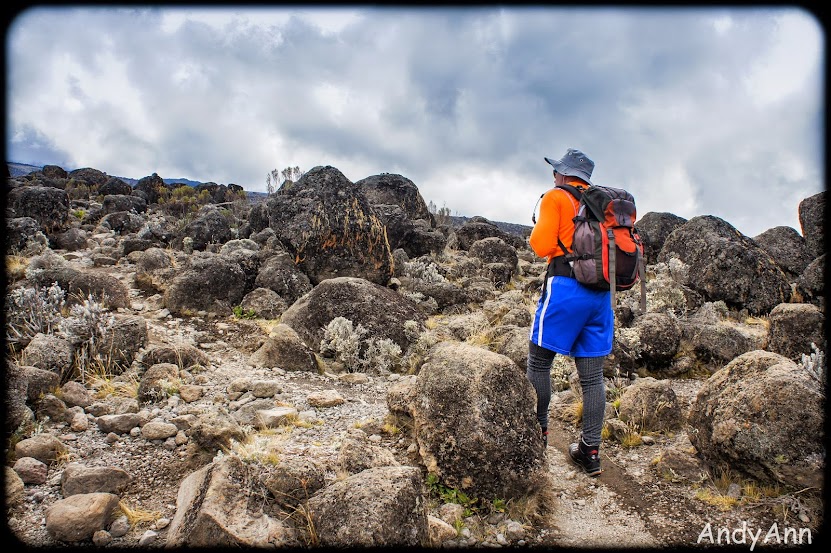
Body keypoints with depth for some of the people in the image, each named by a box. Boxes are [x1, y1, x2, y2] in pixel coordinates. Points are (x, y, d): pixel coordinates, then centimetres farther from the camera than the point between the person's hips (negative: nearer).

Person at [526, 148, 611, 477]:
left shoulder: (556, 197, 1)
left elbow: (543, 245, -8)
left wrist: (537, 232, 12)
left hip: (566, 288, -6)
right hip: (601, 292, 6)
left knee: (538, 362, 7)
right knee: (592, 375, 6)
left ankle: (537, 431, 11)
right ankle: (590, 451, 10)